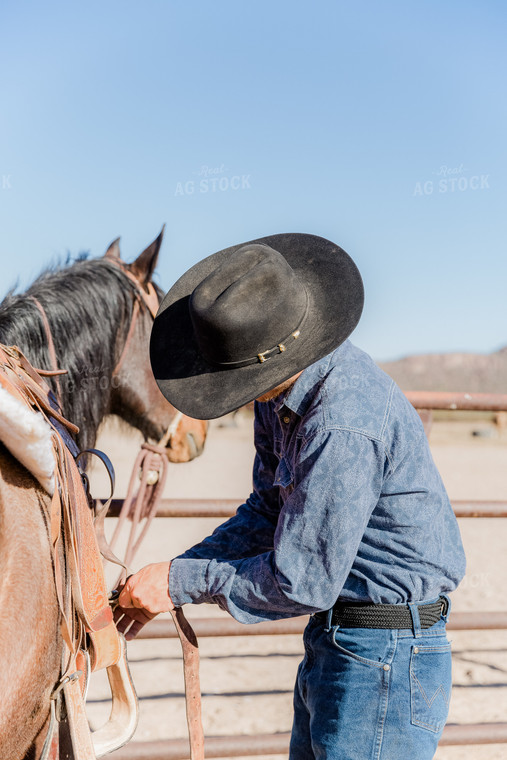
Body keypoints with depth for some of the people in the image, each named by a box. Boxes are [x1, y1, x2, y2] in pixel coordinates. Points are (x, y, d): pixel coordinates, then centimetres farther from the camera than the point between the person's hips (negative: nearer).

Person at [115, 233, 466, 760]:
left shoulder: (345, 426, -30)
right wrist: (174, 572, 2)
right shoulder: (281, 387, 0)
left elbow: (301, 583, -25)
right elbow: (270, 510, 11)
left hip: (385, 658, -9)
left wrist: (182, 583, -13)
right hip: (333, 638, 9)